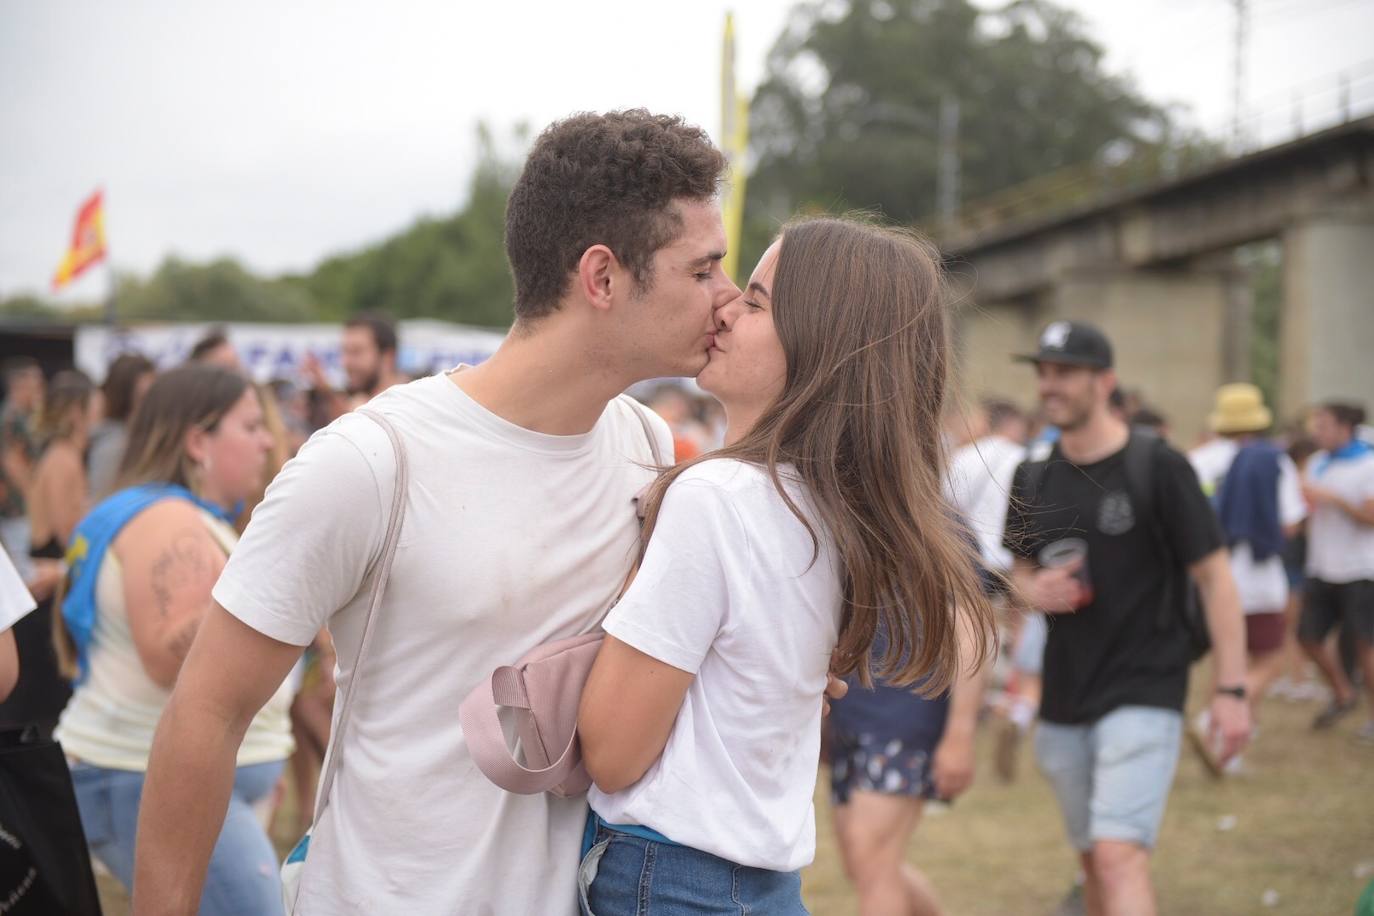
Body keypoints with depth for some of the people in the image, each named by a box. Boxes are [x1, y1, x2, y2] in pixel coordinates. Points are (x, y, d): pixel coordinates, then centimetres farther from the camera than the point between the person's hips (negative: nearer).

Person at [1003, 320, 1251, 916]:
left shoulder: (1157, 467, -8)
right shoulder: (1033, 480, 7)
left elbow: (1214, 576, -7)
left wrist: (1230, 689, -12)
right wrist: (1032, 590, -6)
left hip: (1143, 694, -6)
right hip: (1063, 700, 6)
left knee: (1119, 854, -19)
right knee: (1091, 857, 14)